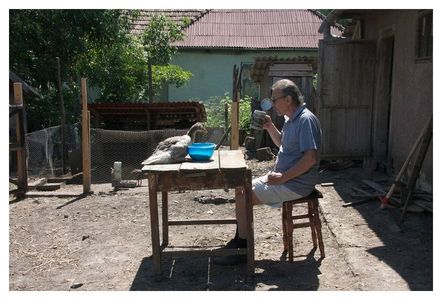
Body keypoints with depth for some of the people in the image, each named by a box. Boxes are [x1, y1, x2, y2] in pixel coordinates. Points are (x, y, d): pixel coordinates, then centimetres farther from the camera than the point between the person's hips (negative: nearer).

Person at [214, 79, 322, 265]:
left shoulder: (306, 120, -20)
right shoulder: (290, 119, 12)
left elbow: (311, 158, -27)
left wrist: (283, 177, -23)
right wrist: (270, 127, 10)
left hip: (295, 184, -10)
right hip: (282, 176, 10)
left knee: (244, 199, -15)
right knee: (241, 190, 8)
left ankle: (244, 250, 0)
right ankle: (239, 240, 15)